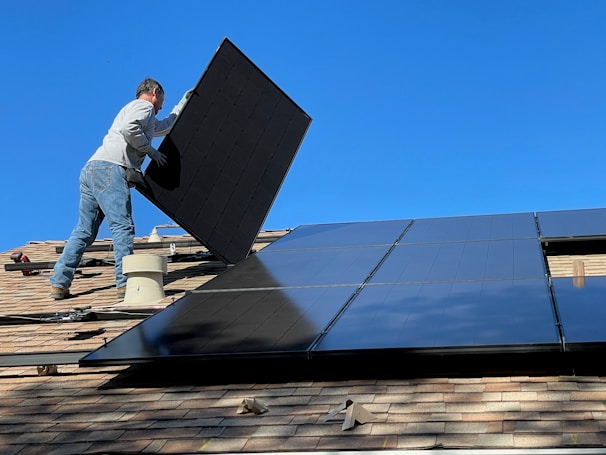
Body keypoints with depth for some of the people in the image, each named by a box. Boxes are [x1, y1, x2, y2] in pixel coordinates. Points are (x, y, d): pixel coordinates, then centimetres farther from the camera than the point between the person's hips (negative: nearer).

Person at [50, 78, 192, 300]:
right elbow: (129, 128, -16)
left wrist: (183, 104, 58)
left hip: (91, 169, 10)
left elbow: (167, 126, 53)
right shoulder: (143, 106, 6)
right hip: (109, 169, -10)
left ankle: (59, 283, 2)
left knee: (84, 231, 6)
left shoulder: (148, 119, 36)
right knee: (122, 226, -14)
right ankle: (125, 282, -21)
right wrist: (150, 150, -5)